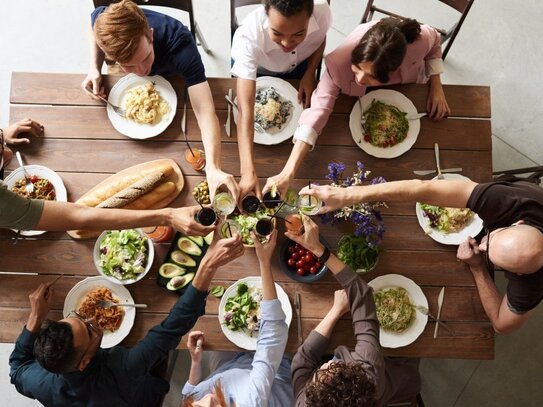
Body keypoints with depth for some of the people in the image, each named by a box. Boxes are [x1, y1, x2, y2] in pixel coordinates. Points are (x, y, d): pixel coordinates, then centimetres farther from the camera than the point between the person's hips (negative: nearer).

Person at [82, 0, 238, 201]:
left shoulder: (180, 46, -50)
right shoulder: (104, 21, -41)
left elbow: (206, 113, -58)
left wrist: (213, 168, -75)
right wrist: (94, 68, -28)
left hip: (171, 77, -2)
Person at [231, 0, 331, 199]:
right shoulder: (249, 35, -47)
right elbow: (245, 109, -52)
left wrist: (309, 74, -24)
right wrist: (248, 171, -61)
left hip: (299, 65, 2)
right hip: (254, 67, -2)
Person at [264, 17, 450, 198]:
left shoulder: (419, 40, -43)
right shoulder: (340, 61, -48)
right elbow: (319, 108, -50)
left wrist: (436, 85, -29)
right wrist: (287, 174, -58)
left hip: (409, 88, 2)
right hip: (362, 97, -1)